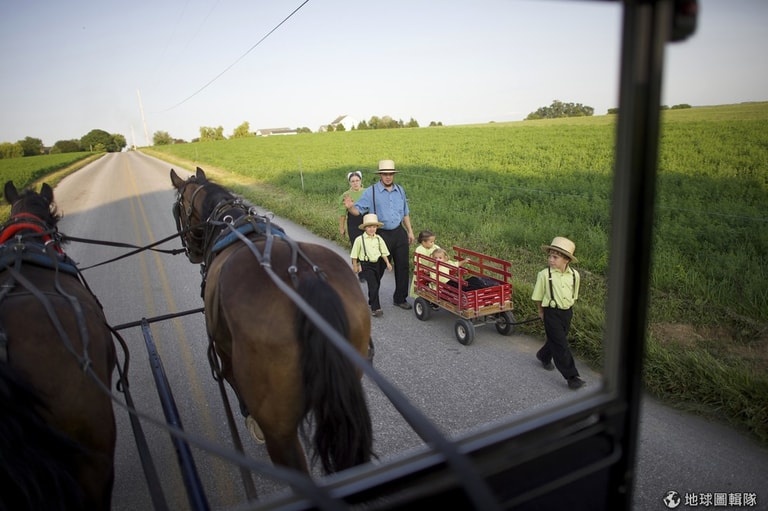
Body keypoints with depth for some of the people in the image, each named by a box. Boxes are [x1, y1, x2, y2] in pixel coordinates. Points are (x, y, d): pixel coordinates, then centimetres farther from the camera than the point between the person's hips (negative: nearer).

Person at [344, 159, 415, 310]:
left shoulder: (400, 190, 9)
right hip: (381, 235, -4)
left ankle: (400, 299, 25)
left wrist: (410, 231, 16)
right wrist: (350, 207, -34)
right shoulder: (371, 192, -6)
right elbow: (358, 210, -12)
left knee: (403, 267, 8)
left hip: (399, 233, 4)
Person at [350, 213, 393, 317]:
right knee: (373, 285, -14)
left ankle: (371, 302, 39)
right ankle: (375, 308, -10)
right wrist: (355, 266, -1)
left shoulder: (378, 239, 3)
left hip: (377, 264, 5)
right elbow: (354, 255, -2)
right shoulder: (359, 239, -8)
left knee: (376, 285, 16)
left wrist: (387, 263, 1)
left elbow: (384, 252, 9)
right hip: (366, 265, -5)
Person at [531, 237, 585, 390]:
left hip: (567, 312, 5)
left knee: (555, 339, 20)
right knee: (561, 345, -5)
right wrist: (541, 311, 7)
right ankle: (571, 377, 2)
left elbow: (574, 295, 13)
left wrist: (568, 308, 16)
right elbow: (538, 296, -2)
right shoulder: (544, 274, -15)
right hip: (552, 313, -5)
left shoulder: (574, 275, -4)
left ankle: (544, 356, 49)